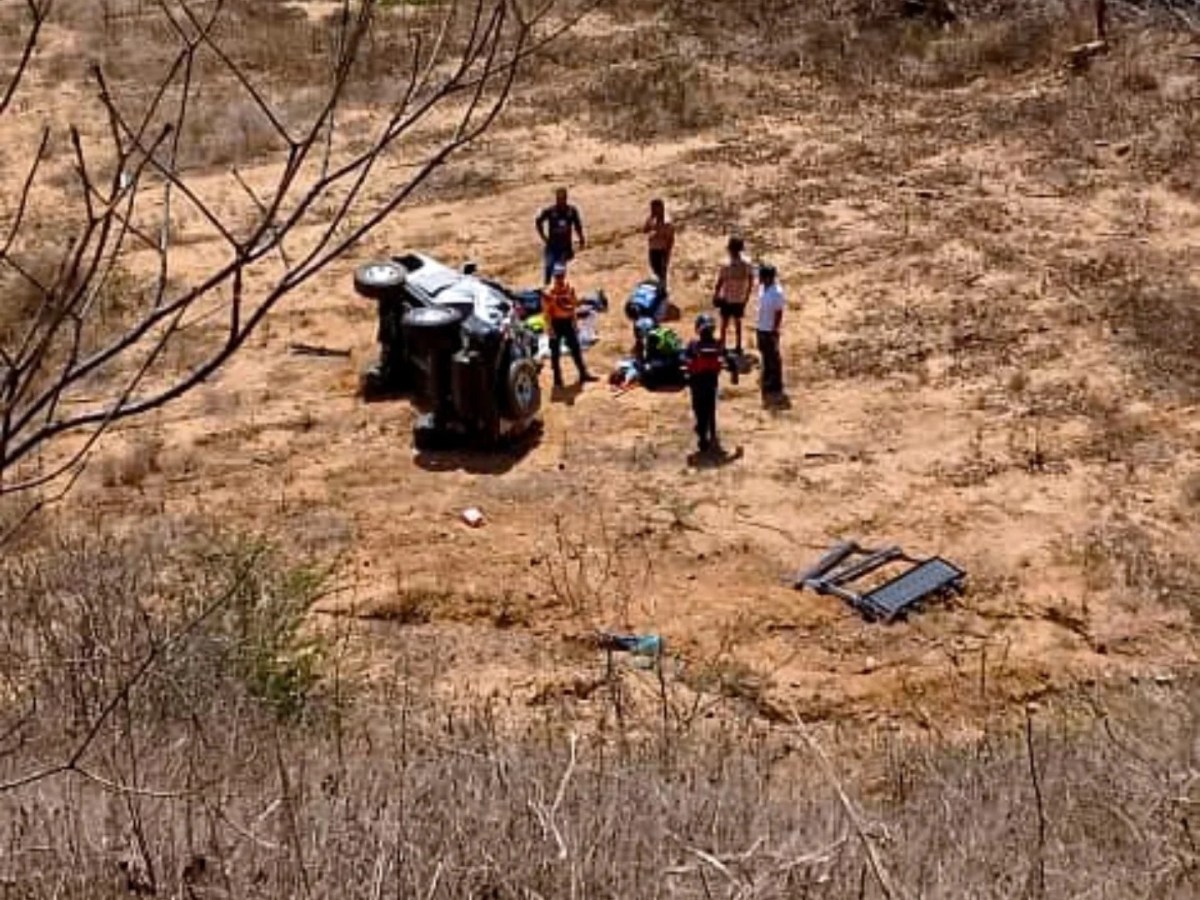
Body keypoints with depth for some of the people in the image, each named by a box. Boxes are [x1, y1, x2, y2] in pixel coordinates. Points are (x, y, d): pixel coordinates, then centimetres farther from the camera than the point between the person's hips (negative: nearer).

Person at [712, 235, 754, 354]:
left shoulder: (726, 267, -24)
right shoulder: (747, 266, -13)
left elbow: (719, 284, -15)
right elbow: (750, 283, -2)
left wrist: (715, 296, 2)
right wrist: (746, 297, 13)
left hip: (727, 300, -3)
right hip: (740, 300, 3)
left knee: (724, 323, 14)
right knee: (738, 323, 20)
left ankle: (722, 347, 23)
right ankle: (738, 347, 30)